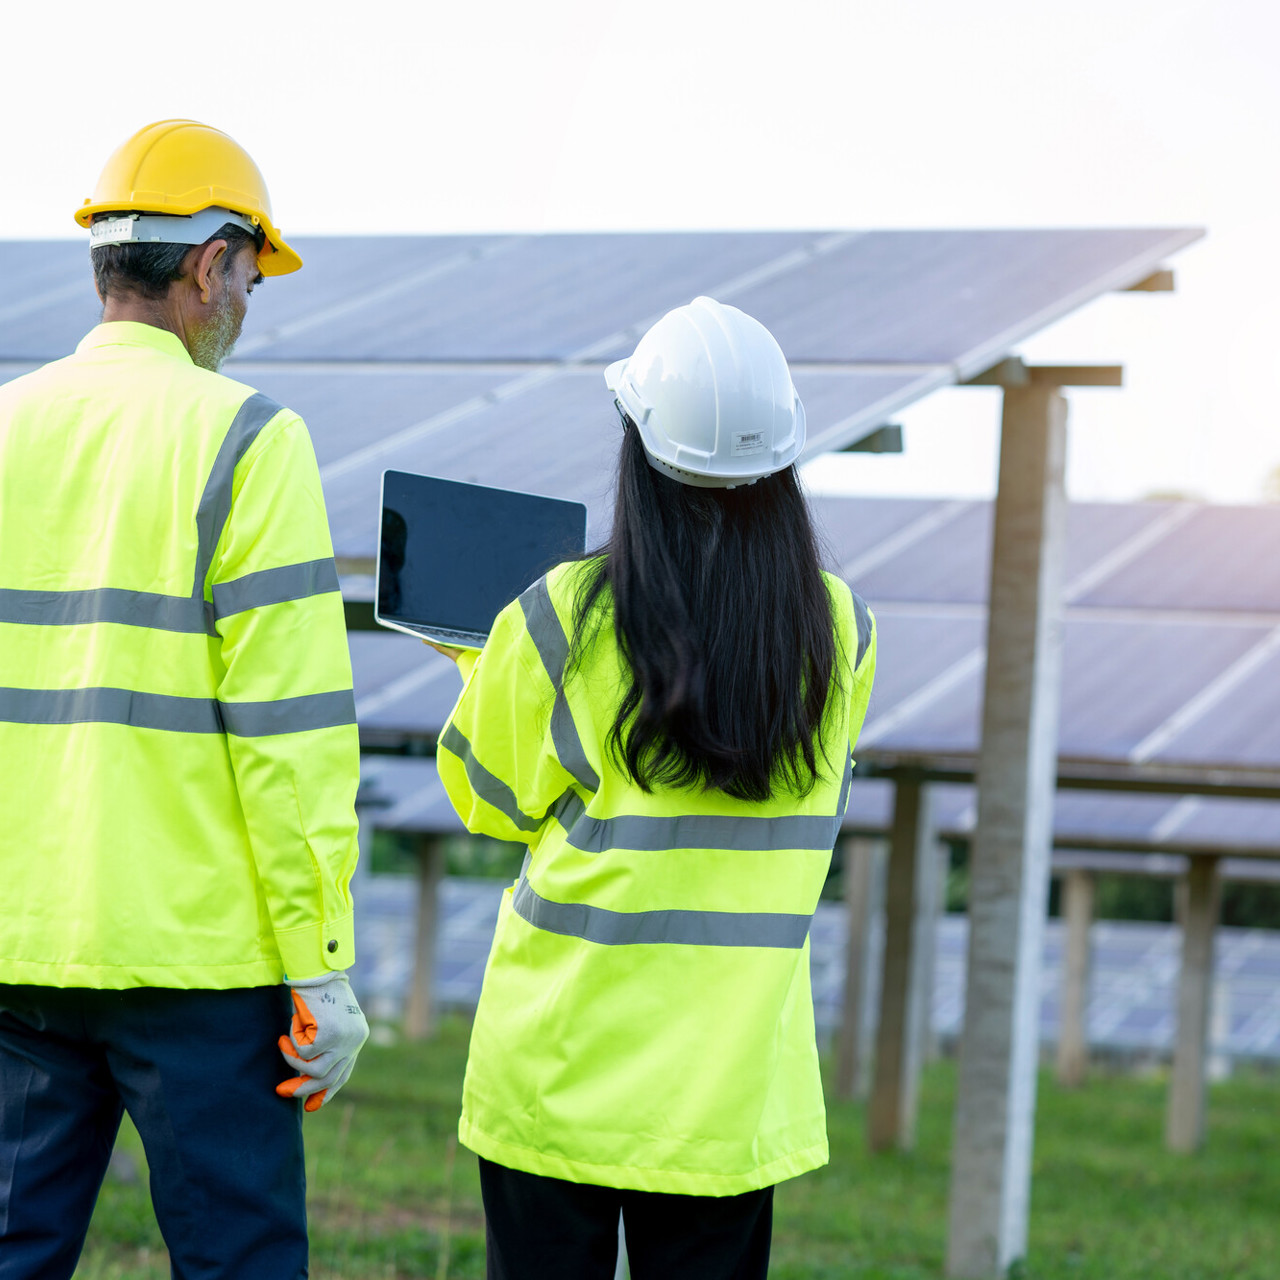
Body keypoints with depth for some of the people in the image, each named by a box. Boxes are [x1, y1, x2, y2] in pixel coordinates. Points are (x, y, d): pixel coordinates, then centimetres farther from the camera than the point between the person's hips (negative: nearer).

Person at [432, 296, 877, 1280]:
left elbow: (494, 800, 5)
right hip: (732, 1080, 2)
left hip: (564, 1055, -2)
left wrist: (484, 670, 23)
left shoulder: (560, 621, -10)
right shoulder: (840, 632, -1)